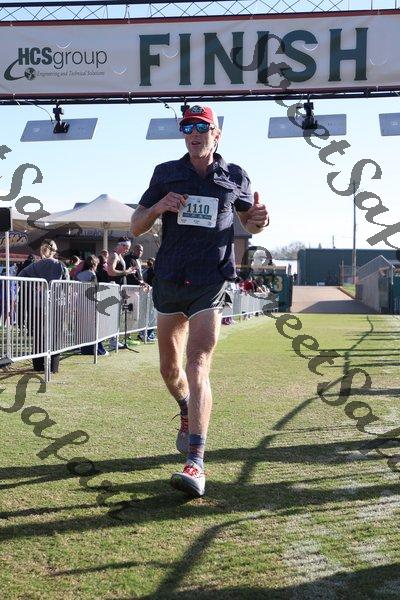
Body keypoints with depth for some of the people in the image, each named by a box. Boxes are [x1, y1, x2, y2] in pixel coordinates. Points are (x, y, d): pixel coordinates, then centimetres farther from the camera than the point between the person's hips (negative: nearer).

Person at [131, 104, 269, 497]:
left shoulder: (234, 177, 6)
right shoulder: (166, 174, 7)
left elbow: (249, 223, 19)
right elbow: (136, 227, 7)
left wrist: (259, 220, -6)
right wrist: (158, 207, -15)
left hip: (210, 284, -3)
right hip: (169, 281, 3)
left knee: (197, 368, -15)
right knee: (169, 368, 13)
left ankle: (195, 464, -16)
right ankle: (187, 414, 45)